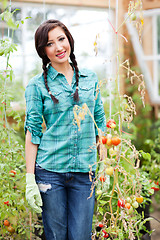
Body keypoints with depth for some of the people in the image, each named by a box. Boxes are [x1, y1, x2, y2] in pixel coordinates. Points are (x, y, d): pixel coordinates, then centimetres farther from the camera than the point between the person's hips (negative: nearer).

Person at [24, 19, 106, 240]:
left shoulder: (90, 78, 9)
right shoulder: (37, 85, -1)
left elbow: (100, 124, 13)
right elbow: (32, 132, -2)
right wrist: (30, 178, -7)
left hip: (85, 172, 2)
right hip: (50, 172, -2)